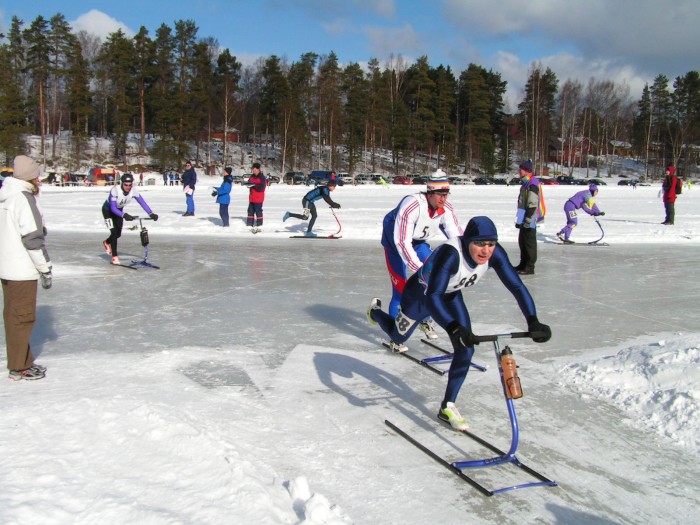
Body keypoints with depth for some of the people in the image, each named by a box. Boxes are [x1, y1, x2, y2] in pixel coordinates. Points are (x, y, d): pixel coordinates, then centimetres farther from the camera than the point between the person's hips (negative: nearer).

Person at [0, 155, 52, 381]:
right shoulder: (24, 198, -18)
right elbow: (32, 238, -21)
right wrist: (45, 268, -15)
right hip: (22, 269, -9)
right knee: (22, 316, 0)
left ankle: (20, 361, 27)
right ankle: (19, 367, 9)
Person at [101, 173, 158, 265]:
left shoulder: (133, 191, -25)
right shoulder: (115, 190, -38)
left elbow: (142, 202, -26)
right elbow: (113, 208, -41)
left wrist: (151, 214, -39)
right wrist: (124, 215, -54)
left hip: (119, 210, 5)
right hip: (108, 210, -5)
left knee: (118, 234, 10)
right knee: (114, 232, -15)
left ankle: (107, 242, 44)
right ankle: (114, 256, -6)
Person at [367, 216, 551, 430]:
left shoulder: (495, 253, -29)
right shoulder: (450, 254, -45)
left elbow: (516, 285, -28)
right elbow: (432, 297, -51)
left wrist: (533, 321, -41)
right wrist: (454, 328, -65)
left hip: (450, 296, 4)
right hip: (421, 293, -4)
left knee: (466, 348, -12)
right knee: (398, 335, 21)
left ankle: (447, 407, 4)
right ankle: (375, 311, 57)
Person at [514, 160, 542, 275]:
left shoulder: (533, 184, -18)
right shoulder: (525, 183, 16)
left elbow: (533, 204, -23)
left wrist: (528, 219, -23)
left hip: (529, 219, -10)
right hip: (523, 219, 10)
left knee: (529, 243, -5)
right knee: (522, 242, 17)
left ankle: (530, 267, 1)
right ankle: (523, 264, 28)